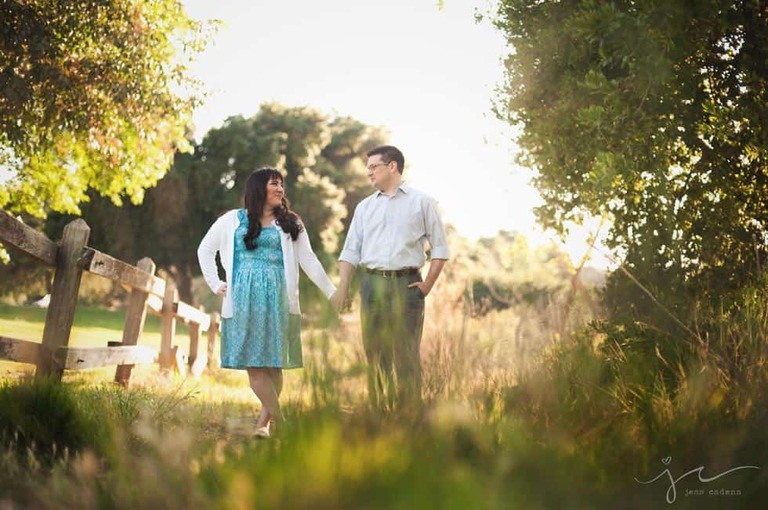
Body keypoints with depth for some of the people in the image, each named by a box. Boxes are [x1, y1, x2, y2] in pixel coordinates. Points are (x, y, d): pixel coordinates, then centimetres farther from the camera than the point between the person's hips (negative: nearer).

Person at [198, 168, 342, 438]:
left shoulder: (290, 223, 13)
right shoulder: (233, 220, 11)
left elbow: (308, 259, 8)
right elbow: (205, 249, 19)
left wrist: (331, 292, 0)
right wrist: (215, 284, 10)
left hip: (278, 298, 1)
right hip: (244, 299, -1)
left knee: (274, 361, -2)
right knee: (252, 361, -8)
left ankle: (264, 422, 7)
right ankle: (281, 420, -5)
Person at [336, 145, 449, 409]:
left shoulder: (421, 202, 6)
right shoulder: (364, 207, 16)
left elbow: (440, 248, 4)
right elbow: (350, 252, 12)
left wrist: (427, 285, -4)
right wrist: (342, 291, 3)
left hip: (406, 283, -3)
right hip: (372, 284, 4)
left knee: (406, 353, -4)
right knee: (375, 351, 4)